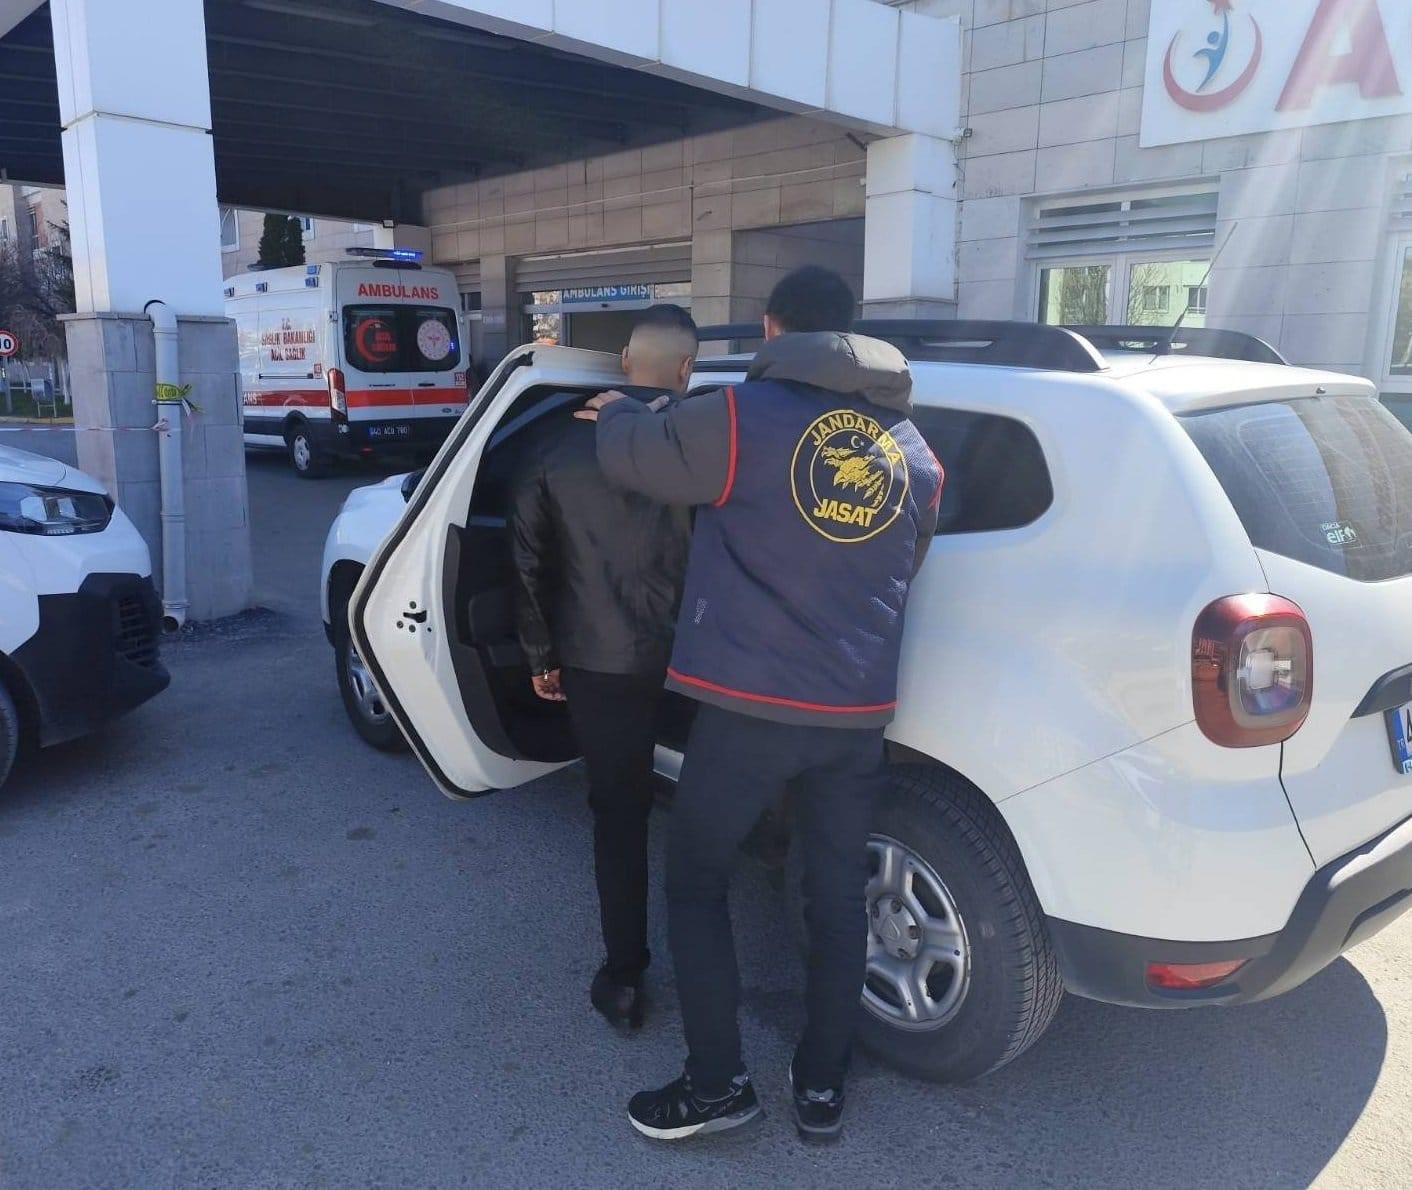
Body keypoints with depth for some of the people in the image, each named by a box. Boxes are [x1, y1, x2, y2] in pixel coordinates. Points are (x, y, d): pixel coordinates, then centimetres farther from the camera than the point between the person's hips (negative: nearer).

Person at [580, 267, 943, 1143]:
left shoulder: (743, 416, -8)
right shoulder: (914, 451, 10)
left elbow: (628, 454, 5)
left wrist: (618, 411, 27)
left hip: (751, 704, -4)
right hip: (859, 711, 5)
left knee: (695, 885, 14)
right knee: (839, 897, 17)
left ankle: (718, 1083, 20)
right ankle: (823, 1088, 29)